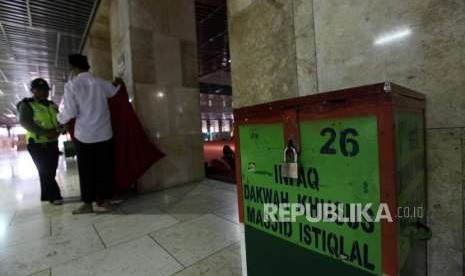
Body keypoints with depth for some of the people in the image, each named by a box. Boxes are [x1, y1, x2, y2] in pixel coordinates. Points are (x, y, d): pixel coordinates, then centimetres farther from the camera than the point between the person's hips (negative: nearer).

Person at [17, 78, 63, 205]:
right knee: (45, 172, -3)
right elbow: (25, 122, -17)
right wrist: (45, 133, -27)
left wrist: (57, 130, -12)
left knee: (51, 172, 10)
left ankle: (46, 196, 23)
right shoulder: (27, 105, -4)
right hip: (37, 144, -5)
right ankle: (54, 196, 4)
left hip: (52, 143, 6)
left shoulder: (52, 105, 12)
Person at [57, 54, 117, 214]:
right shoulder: (101, 83, 3)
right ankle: (104, 201, 16)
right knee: (104, 168, 8)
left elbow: (70, 112, -7)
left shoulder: (71, 85, -5)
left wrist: (59, 118, 14)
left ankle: (88, 203, 16)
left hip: (84, 135, -2)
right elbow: (116, 92, 22)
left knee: (86, 170, 8)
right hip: (104, 133, 3)